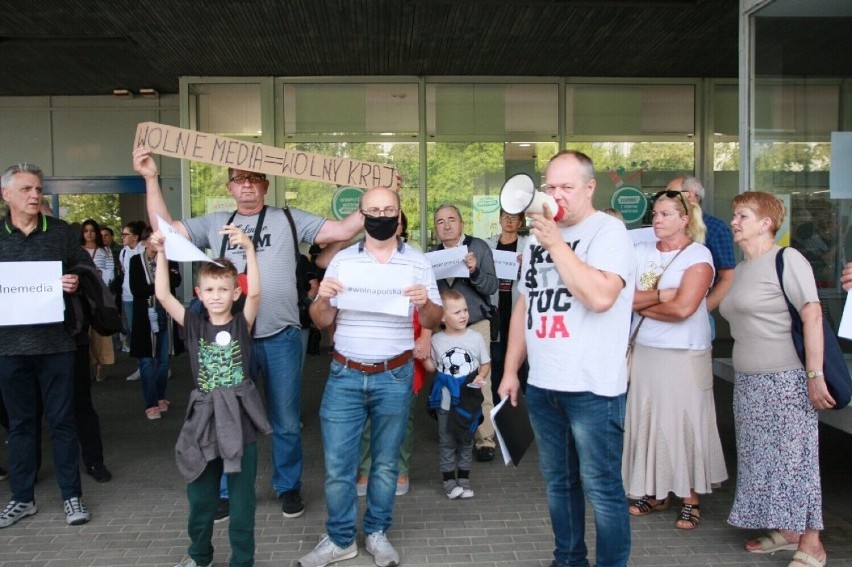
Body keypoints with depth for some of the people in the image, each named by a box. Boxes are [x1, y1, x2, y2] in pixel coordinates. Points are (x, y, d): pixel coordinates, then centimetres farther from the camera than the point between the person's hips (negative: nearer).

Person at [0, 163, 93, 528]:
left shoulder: (62, 232, 4)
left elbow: (87, 270, 8)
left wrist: (76, 282, -13)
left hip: (56, 341, -1)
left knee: (62, 420, 5)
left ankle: (72, 496, 15)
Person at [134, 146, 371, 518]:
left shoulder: (289, 219, 4)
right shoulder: (214, 223, 11)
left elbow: (342, 231, -2)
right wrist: (151, 179, 4)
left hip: (281, 337, -2)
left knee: (286, 422, 10)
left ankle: (288, 487, 29)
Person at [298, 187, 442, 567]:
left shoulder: (417, 263, 2)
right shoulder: (342, 260, 4)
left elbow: (432, 321, 2)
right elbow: (321, 321, 5)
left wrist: (424, 302, -19)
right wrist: (322, 298, -17)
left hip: (394, 378, 0)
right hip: (345, 375, 1)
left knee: (386, 462, 11)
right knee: (337, 462, 3)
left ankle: (377, 533, 28)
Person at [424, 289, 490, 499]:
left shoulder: (475, 337, -5)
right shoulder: (436, 340, -4)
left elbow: (486, 363, 5)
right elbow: (432, 367, 5)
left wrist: (481, 376, -13)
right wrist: (424, 357, -13)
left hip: (469, 398, 1)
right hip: (445, 399, 0)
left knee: (466, 439, 12)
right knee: (446, 440, 6)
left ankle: (463, 478, 24)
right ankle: (448, 478, 18)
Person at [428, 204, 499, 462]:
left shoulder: (479, 247, -2)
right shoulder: (433, 254, 8)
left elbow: (491, 287, -6)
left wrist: (474, 271, -23)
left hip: (475, 324, -3)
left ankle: (484, 439, 6)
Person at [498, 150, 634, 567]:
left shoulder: (608, 231, -7)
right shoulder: (538, 234, 15)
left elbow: (600, 297, -24)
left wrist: (555, 243, -18)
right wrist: (510, 370, 16)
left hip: (592, 387, -7)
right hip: (541, 385, 7)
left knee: (601, 488, 0)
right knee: (558, 482, 17)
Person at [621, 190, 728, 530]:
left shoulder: (698, 255, -6)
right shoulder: (641, 252, 7)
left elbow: (683, 307, -19)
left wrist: (642, 305, -7)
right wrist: (659, 295, -15)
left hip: (686, 355, -4)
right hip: (644, 350, 5)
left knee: (685, 423, 2)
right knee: (646, 420, 9)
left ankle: (690, 501, 14)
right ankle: (654, 492, 23)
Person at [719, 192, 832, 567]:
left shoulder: (787, 259, -9)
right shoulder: (739, 270, 14)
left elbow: (812, 315, -16)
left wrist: (815, 375, -20)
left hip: (786, 380, -7)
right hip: (749, 381, 8)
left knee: (795, 456, -1)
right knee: (762, 457, 11)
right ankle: (786, 530, 24)